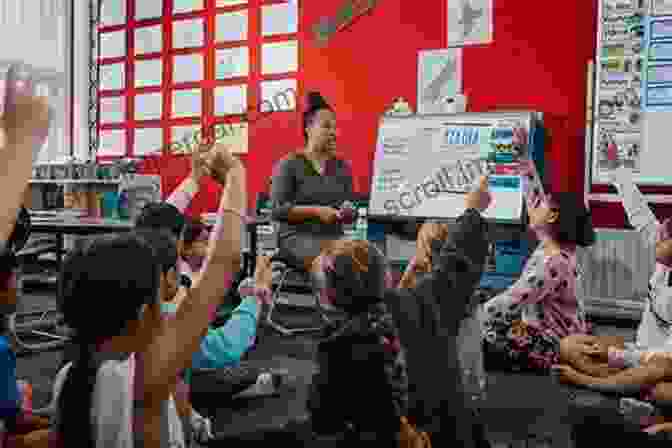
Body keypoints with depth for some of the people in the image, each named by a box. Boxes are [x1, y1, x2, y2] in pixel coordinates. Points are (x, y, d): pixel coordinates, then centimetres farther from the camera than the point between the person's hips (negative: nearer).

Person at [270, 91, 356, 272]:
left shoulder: (342, 167, 17)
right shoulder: (289, 165, 3)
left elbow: (350, 212, 17)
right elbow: (278, 210, -6)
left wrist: (347, 214, -7)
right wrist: (316, 211, -14)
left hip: (334, 235, 4)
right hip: (297, 236, -4)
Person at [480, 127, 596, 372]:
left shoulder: (551, 264, -29)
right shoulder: (553, 242, -2)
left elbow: (509, 303, -28)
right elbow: (534, 194, 5)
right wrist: (523, 154, 6)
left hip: (553, 345, -9)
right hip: (549, 330, 9)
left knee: (478, 340, -10)